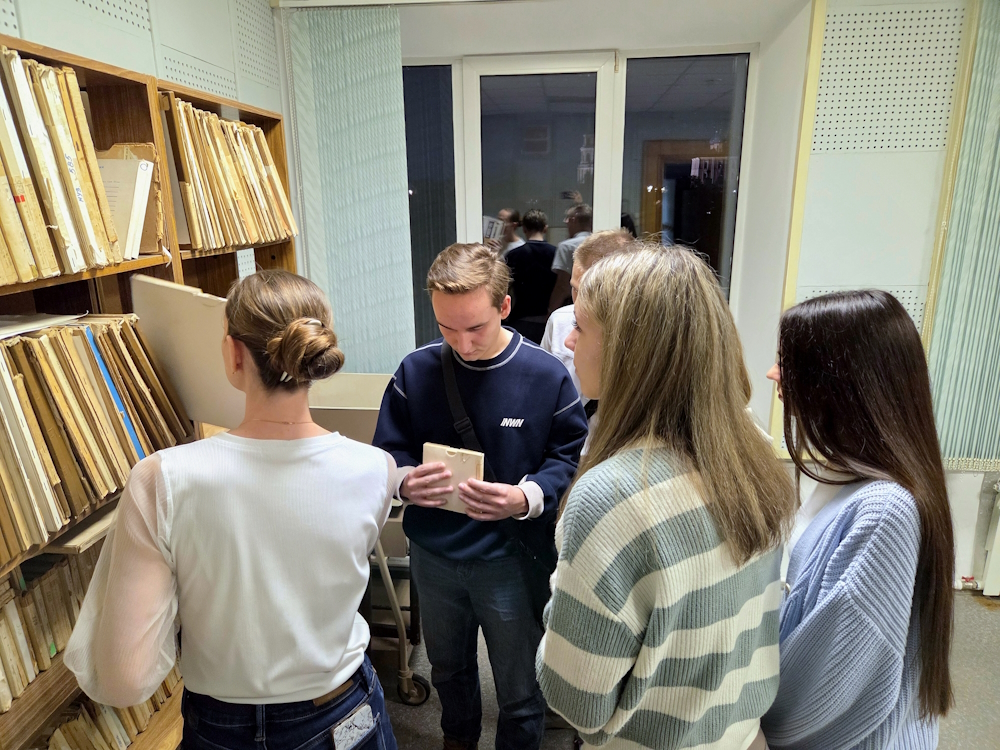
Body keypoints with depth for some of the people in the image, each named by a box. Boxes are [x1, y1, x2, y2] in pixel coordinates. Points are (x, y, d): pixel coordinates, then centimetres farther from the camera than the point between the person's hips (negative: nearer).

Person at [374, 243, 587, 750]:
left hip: (513, 559, -3)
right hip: (433, 555, 3)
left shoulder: (547, 376, -15)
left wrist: (527, 498, -28)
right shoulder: (416, 371, -9)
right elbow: (388, 451, -2)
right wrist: (406, 480, -24)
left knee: (520, 690, 17)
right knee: (447, 668, 30)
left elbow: (571, 458, -10)